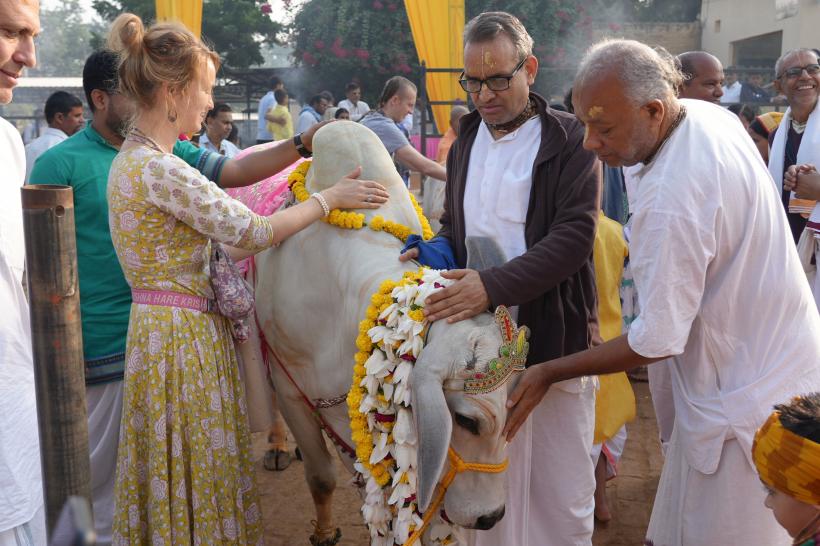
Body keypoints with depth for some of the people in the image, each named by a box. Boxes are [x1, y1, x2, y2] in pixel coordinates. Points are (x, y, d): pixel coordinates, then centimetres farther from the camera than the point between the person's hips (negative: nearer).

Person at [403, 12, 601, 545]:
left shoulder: (571, 139, -5)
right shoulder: (466, 140, 13)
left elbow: (574, 236, -16)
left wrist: (494, 286, -27)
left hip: (554, 339, -4)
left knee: (560, 491, 7)